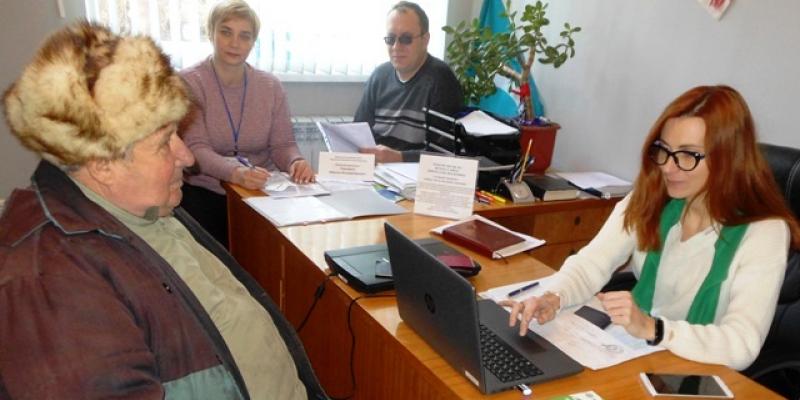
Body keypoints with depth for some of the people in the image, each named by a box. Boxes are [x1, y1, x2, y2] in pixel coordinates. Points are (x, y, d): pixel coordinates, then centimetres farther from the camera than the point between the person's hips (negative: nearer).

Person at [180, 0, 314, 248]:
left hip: (262, 192, 3)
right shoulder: (188, 83, -5)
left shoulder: (271, 86, 6)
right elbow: (196, 148, -15)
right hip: (205, 193, -3)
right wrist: (236, 173, -34)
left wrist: (295, 162, -19)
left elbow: (282, 144, 5)